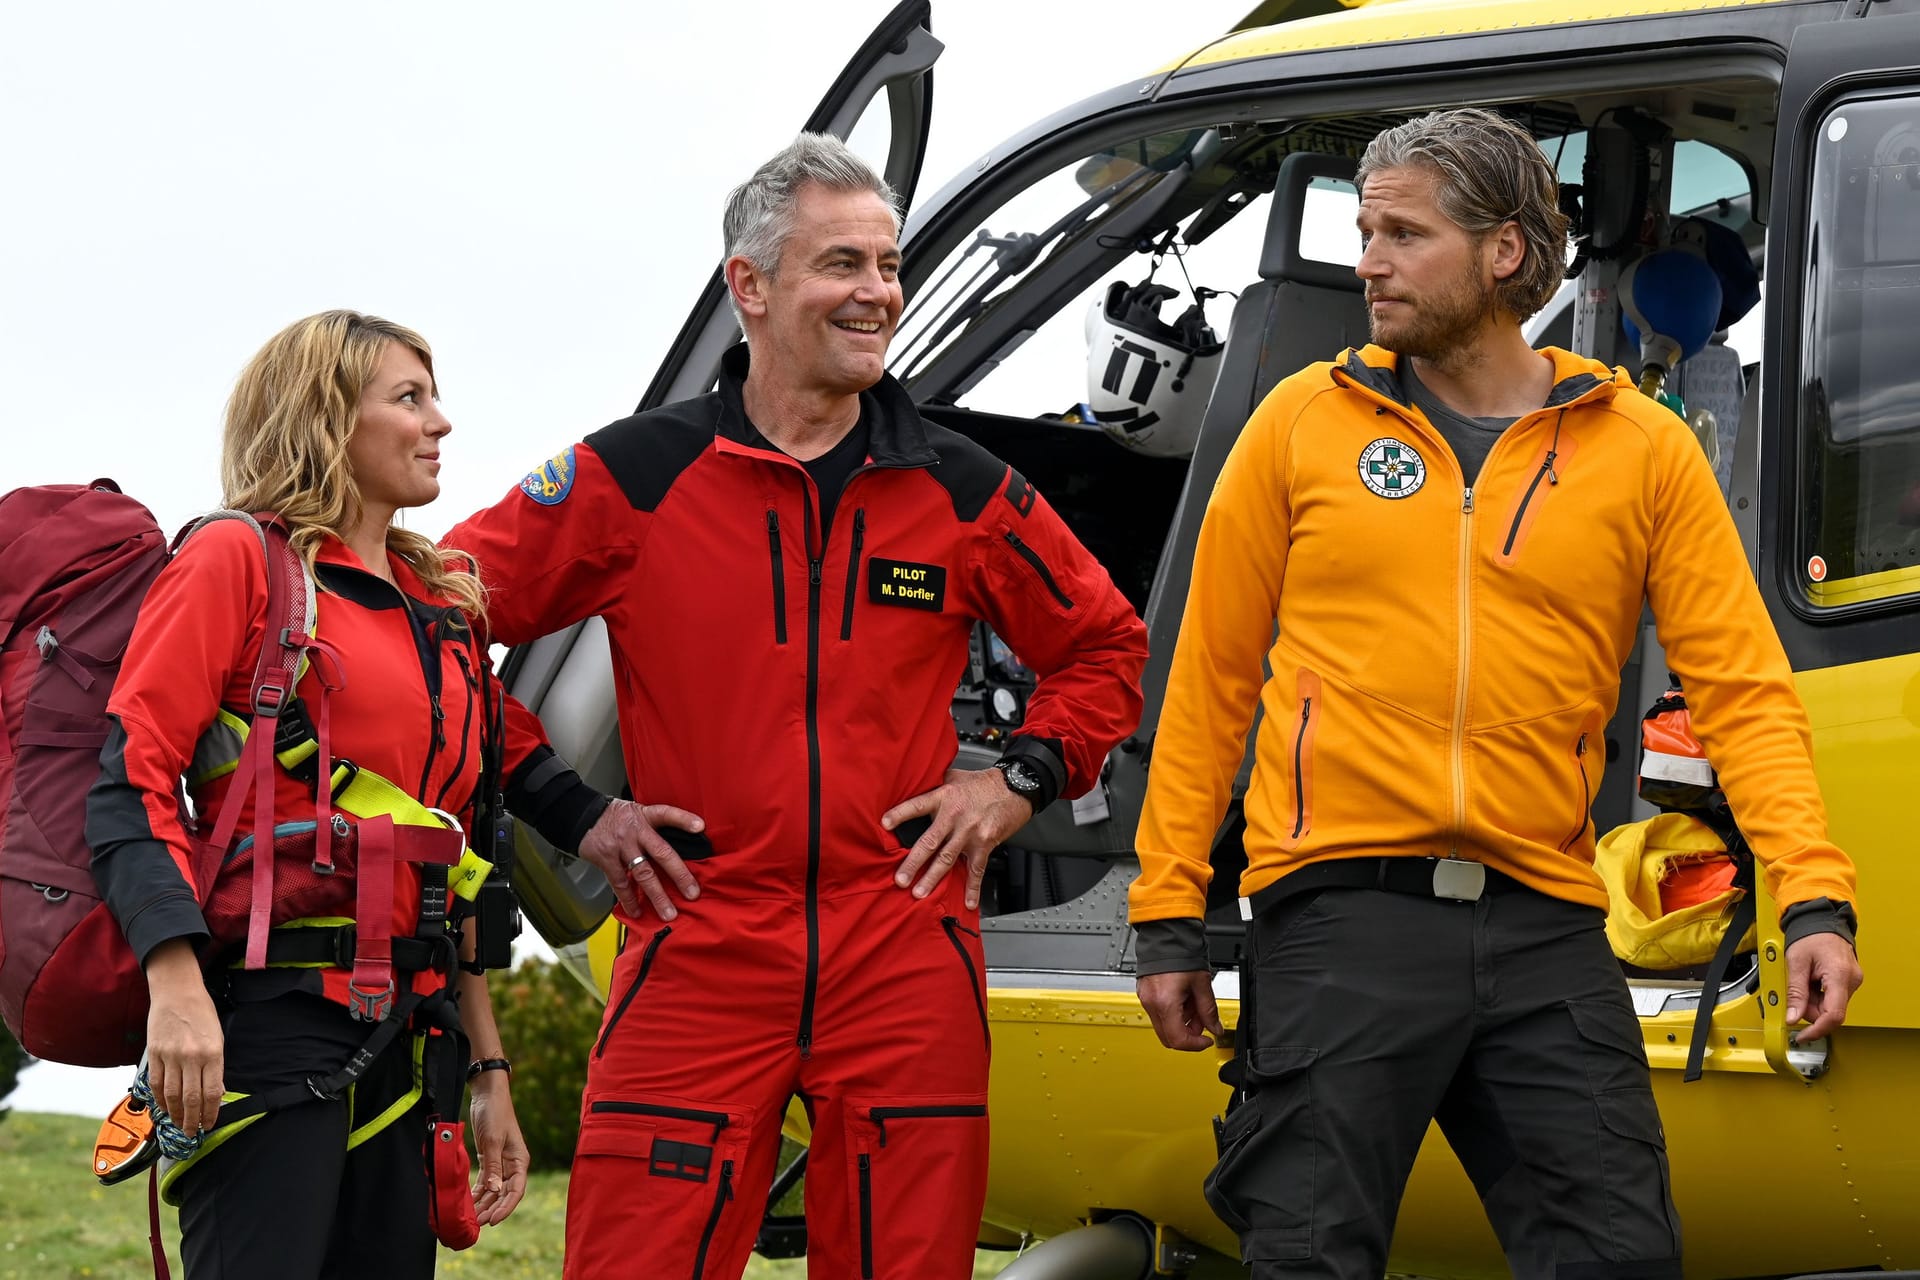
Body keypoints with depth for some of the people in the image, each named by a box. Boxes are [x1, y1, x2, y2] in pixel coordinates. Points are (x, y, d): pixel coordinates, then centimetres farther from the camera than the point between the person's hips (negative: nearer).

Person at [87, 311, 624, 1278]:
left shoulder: (446, 607, 20)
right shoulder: (236, 561, 1)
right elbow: (132, 782, -9)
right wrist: (177, 988, -21)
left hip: (411, 1029, 7)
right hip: (273, 1007, -7)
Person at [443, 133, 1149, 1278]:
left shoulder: (964, 492, 9)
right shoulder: (633, 478, 1)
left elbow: (1105, 646, 22)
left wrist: (1026, 778, 7)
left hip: (907, 952, 2)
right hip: (699, 946, -2)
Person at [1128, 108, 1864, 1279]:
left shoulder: (1644, 449, 6)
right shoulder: (1306, 423, 6)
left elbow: (1744, 687, 2)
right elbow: (1213, 677, 9)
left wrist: (1815, 898, -11)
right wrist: (1169, 916, 5)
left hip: (1545, 926, 1)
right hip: (1343, 914, -1)